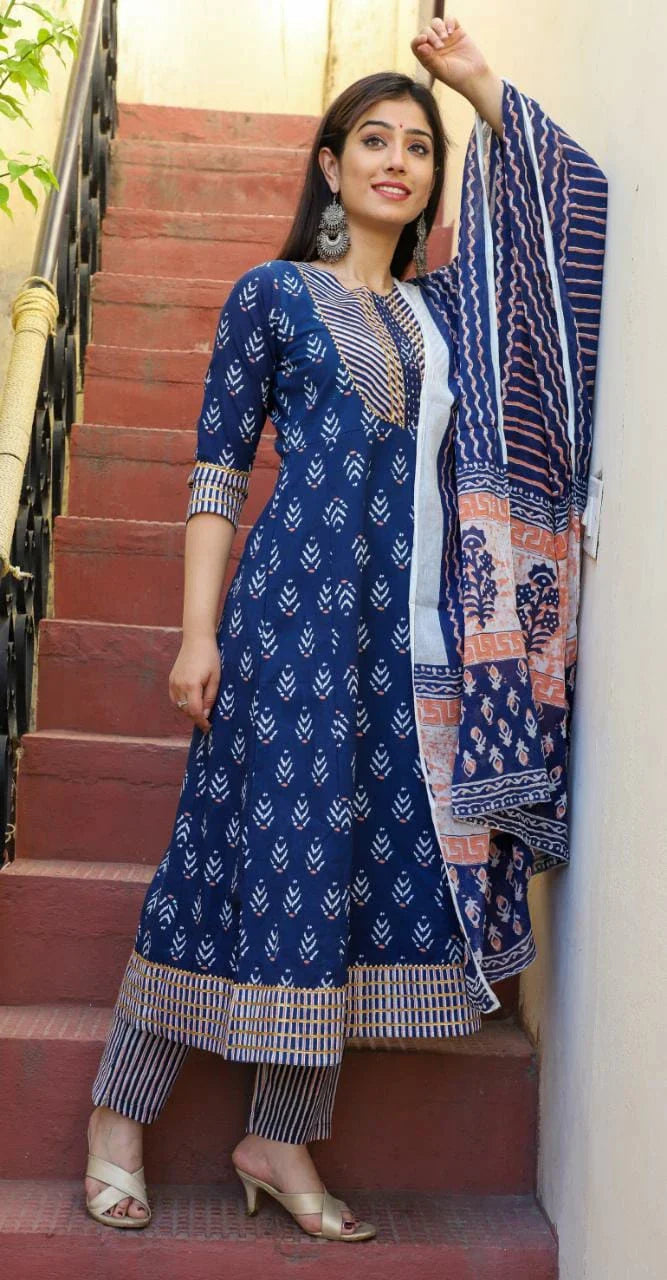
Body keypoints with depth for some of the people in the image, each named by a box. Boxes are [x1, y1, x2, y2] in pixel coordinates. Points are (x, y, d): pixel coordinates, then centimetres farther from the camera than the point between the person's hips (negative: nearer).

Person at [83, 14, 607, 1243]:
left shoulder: (446, 305, 17)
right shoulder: (272, 294, 5)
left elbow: (566, 189, 21)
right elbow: (218, 469, 0)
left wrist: (478, 81, 16)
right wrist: (199, 631, -8)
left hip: (420, 628, 5)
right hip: (299, 603, -5)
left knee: (377, 860, 2)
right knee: (272, 848, -5)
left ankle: (282, 1138, 12)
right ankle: (118, 1114, 10)